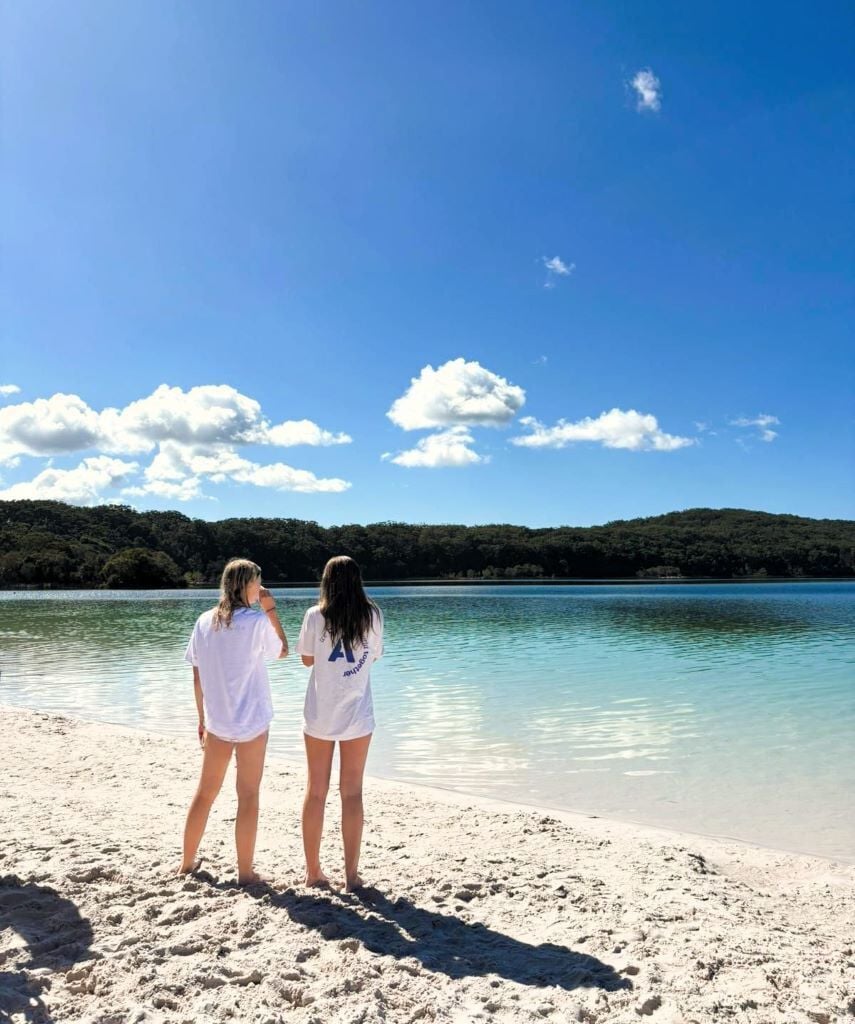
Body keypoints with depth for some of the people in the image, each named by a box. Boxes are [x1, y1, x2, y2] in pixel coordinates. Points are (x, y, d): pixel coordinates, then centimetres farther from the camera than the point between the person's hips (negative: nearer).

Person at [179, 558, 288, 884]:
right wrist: (271, 609, 3)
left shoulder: (204, 622, 0)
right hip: (251, 722, -5)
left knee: (206, 791, 19)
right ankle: (245, 873, 13)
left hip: (216, 721, 5)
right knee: (248, 796, 6)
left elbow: (197, 676, 5)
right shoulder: (256, 621, -15)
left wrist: (202, 718, 15)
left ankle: (187, 862, 30)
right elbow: (282, 651, 3)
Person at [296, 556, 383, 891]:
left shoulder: (315, 616, -9)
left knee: (316, 791, 12)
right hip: (357, 715, 0)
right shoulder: (372, 616, -5)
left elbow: (307, 659, 3)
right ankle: (351, 873, 13)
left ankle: (313, 871, 20)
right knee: (352, 793, 8)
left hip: (320, 715, 0)